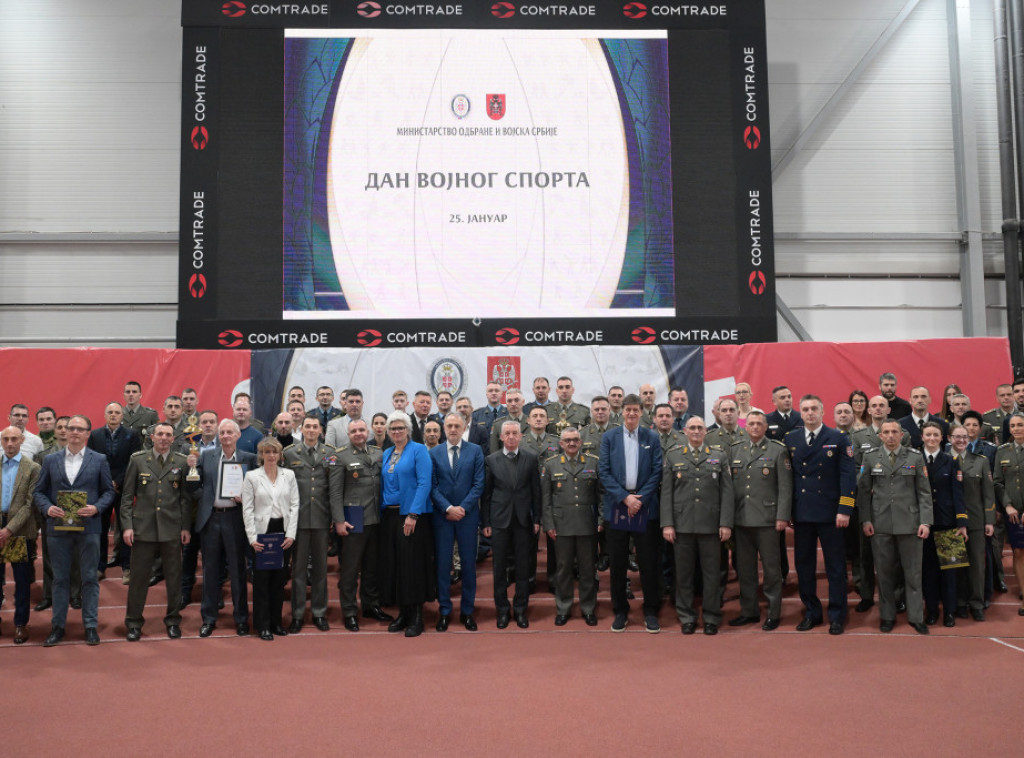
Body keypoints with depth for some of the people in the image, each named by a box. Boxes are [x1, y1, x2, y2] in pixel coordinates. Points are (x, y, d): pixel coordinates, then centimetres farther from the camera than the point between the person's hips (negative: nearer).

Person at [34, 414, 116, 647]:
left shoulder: (99, 460, 3)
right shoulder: (50, 460, 7)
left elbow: (109, 491, 4)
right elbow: (39, 491, 8)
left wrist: (96, 508, -13)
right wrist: (47, 508, -10)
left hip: (88, 526, -1)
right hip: (58, 526, 1)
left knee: (89, 578, 4)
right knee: (60, 579, 9)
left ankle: (90, 626, 12)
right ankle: (57, 626, 18)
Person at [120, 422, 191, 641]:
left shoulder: (181, 462, 4)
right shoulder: (137, 460, 4)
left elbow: (186, 497, 6)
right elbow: (127, 496, 4)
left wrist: (186, 527, 1)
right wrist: (127, 525, -3)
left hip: (172, 528, 0)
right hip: (143, 527, 0)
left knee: (174, 577, 7)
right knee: (139, 576, 4)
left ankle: (173, 621, 20)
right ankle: (134, 623, 17)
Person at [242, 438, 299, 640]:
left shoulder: (289, 475, 7)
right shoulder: (252, 477, 1)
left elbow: (294, 505, 5)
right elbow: (247, 509, -2)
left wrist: (291, 534, -3)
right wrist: (252, 537, -9)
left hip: (283, 532, 2)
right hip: (262, 531, -2)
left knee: (280, 578, 7)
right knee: (261, 579, 0)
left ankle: (276, 621, 18)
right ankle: (263, 625, 8)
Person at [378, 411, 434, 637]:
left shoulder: (418, 450, -4)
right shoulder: (386, 454, 15)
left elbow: (424, 483, -12)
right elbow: (383, 485, 17)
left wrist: (413, 514, -19)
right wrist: (382, 512, 6)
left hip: (412, 515, -6)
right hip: (390, 515, 6)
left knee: (413, 564, -5)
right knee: (393, 564, 6)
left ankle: (416, 617, 2)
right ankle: (403, 613, 16)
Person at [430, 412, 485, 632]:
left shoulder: (475, 451, 3)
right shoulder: (434, 453, 4)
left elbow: (478, 484, -2)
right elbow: (433, 486, 0)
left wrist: (462, 508, -11)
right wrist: (448, 508, -12)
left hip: (468, 515, 0)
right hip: (442, 515, 0)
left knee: (468, 563, 5)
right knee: (442, 563, 3)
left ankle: (467, 611, 16)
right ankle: (444, 611, 13)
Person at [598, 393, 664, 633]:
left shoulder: (652, 438, 6)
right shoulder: (609, 438, 6)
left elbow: (657, 472, 1)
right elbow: (604, 471, 0)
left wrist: (640, 498, -9)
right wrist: (625, 497, -9)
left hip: (645, 506, 0)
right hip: (617, 505, 0)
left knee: (648, 561, 2)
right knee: (617, 563, 5)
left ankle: (651, 612, 13)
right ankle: (620, 611, 16)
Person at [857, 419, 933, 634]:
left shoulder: (915, 457, 3)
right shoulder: (870, 457, 5)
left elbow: (924, 492, 3)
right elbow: (863, 490, 6)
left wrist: (925, 521, -4)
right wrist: (865, 519, -1)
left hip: (909, 523, 0)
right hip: (880, 524, 0)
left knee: (913, 572, 5)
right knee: (884, 572, 6)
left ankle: (916, 617, 16)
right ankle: (887, 616, 18)